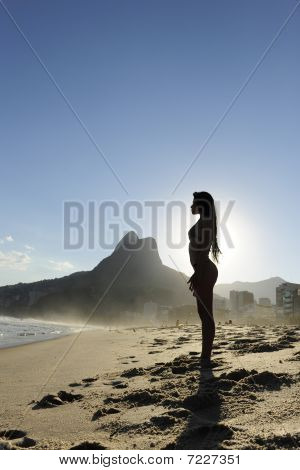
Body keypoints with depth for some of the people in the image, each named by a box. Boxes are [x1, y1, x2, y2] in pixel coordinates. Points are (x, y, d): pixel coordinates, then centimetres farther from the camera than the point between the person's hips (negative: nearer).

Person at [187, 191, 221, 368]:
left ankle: (206, 357, -2)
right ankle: (205, 357, 20)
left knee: (206, 315, -7)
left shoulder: (204, 222, -9)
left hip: (204, 271, -10)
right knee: (205, 314, 12)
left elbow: (203, 248, -18)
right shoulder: (203, 223, 21)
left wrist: (197, 274, -22)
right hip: (204, 271, 10)